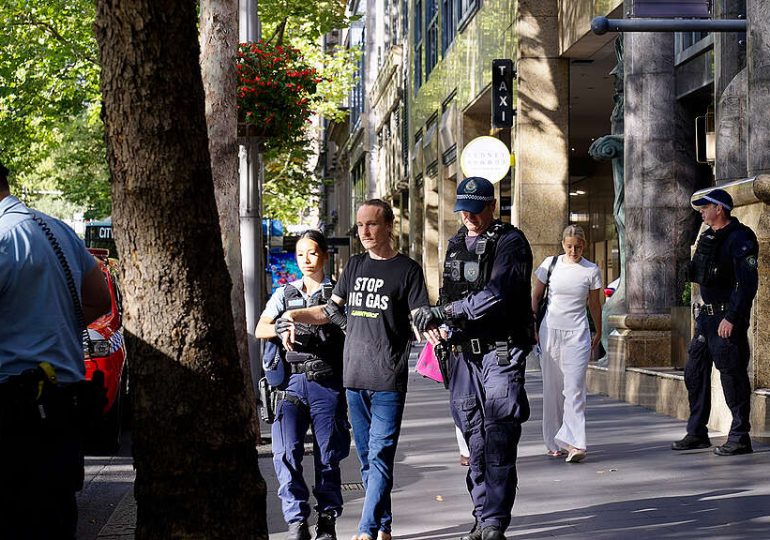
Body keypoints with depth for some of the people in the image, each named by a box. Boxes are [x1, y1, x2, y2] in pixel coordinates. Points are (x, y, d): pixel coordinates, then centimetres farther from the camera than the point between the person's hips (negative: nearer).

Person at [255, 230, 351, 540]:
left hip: (327, 383, -1)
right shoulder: (285, 294, 16)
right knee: (286, 453, -11)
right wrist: (283, 329, -15)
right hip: (292, 381, 2)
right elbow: (260, 329, 5)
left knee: (328, 455, 0)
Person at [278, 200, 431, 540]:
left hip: (388, 380, -6)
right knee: (366, 458, 9)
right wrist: (294, 316, 8)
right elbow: (332, 311, 21)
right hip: (354, 376, 6)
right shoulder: (355, 265, 15)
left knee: (380, 457, -9)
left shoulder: (407, 269, 0)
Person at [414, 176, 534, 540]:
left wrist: (445, 311, -24)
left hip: (501, 353, -6)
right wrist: (445, 332, 9)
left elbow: (497, 294, -22)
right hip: (464, 353, 7)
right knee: (475, 440, 7)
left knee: (499, 442, -9)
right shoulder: (456, 244, 15)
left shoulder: (510, 243, -8)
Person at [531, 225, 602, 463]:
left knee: (574, 388, -11)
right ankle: (554, 442, 15)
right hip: (550, 330, 2)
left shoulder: (591, 270, 1)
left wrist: (598, 333, 18)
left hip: (577, 333, -1)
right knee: (552, 387, 6)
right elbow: (536, 296, 10)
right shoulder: (550, 264, 2)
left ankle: (574, 443, -16)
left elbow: (595, 304, 12)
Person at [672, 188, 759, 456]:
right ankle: (697, 433, 20)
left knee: (732, 375, -5)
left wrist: (731, 318, -23)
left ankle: (740, 438, 2)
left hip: (728, 318, -9)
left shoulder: (739, 238, -13)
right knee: (694, 372, 11)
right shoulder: (708, 237, 14)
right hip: (707, 316, 9)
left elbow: (747, 283, -20)